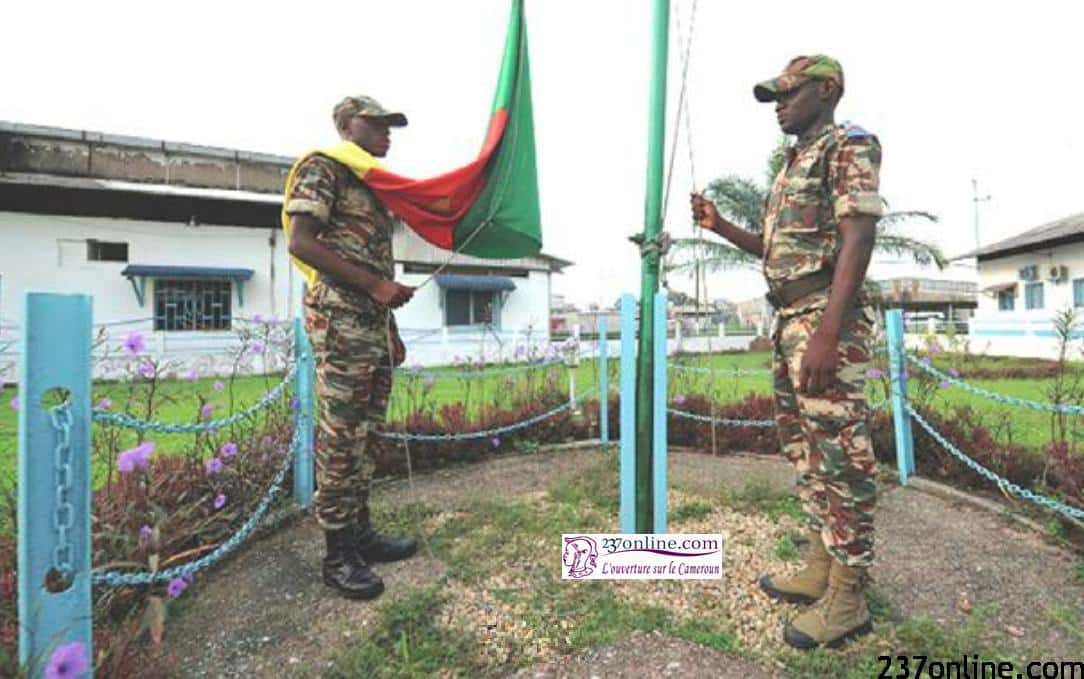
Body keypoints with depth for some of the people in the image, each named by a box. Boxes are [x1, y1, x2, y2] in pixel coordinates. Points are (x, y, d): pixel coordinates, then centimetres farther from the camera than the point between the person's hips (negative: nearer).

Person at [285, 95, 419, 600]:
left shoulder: (372, 184, 24)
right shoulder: (322, 168, -1)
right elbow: (302, 243, -13)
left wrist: (392, 330, 20)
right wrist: (375, 285, -17)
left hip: (374, 326, 9)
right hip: (339, 322, -9)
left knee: (365, 436, 11)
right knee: (339, 440, -5)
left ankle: (360, 533, 23)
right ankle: (338, 554, 6)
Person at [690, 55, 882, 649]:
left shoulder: (849, 147, -4)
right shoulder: (793, 166, 23)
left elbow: (857, 240, -16)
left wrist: (826, 333, -25)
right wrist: (719, 226, 14)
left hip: (825, 320, -10)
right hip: (789, 322, 10)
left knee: (840, 456, -5)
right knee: (805, 452, 12)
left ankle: (847, 598, 7)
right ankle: (820, 571, 25)